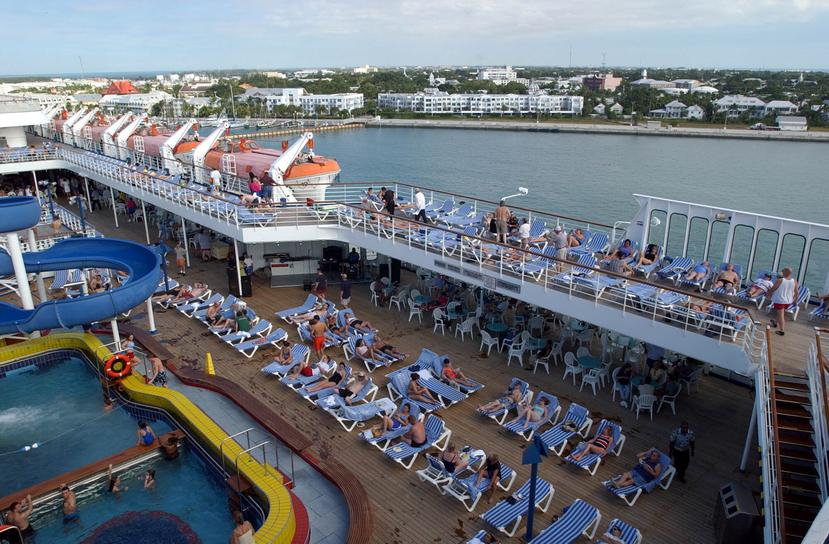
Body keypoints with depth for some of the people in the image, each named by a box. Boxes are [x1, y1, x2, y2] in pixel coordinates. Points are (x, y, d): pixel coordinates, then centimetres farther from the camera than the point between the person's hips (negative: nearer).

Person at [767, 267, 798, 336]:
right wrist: (793, 298, 20)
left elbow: (772, 289, -11)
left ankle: (782, 330, 2)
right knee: (782, 313, 25)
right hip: (788, 301, 5)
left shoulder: (780, 280, -21)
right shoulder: (794, 281, -7)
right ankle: (775, 322, 47)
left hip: (779, 300, -5)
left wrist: (769, 293, 9)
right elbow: (796, 292, 3)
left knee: (781, 315, 1)